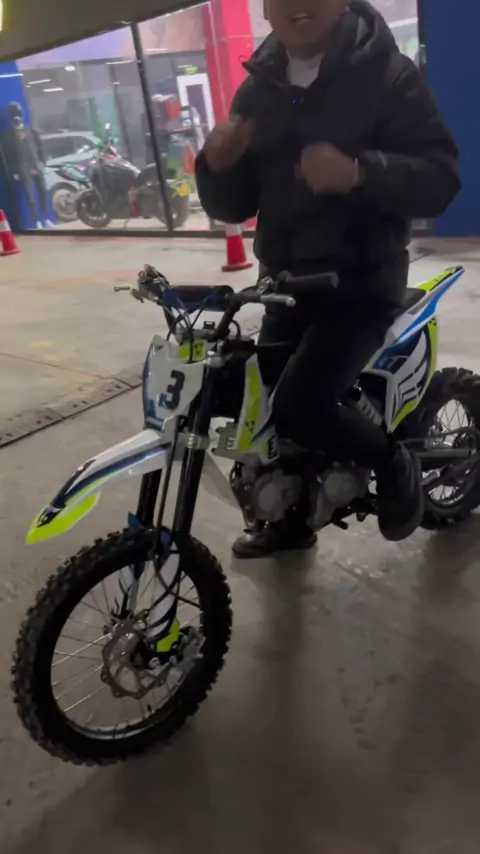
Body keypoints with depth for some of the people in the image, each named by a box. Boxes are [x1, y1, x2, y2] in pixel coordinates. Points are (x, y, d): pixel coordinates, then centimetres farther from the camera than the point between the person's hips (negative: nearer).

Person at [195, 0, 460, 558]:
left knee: (299, 406, -24)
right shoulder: (257, 90, 10)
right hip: (286, 282, 6)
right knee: (260, 406, 12)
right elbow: (233, 207, 7)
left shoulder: (386, 74, -6)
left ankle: (394, 463, 8)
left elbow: (440, 179, -16)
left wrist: (359, 173, -33)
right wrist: (217, 165, -15)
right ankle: (290, 521, 38)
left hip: (362, 280, -6)